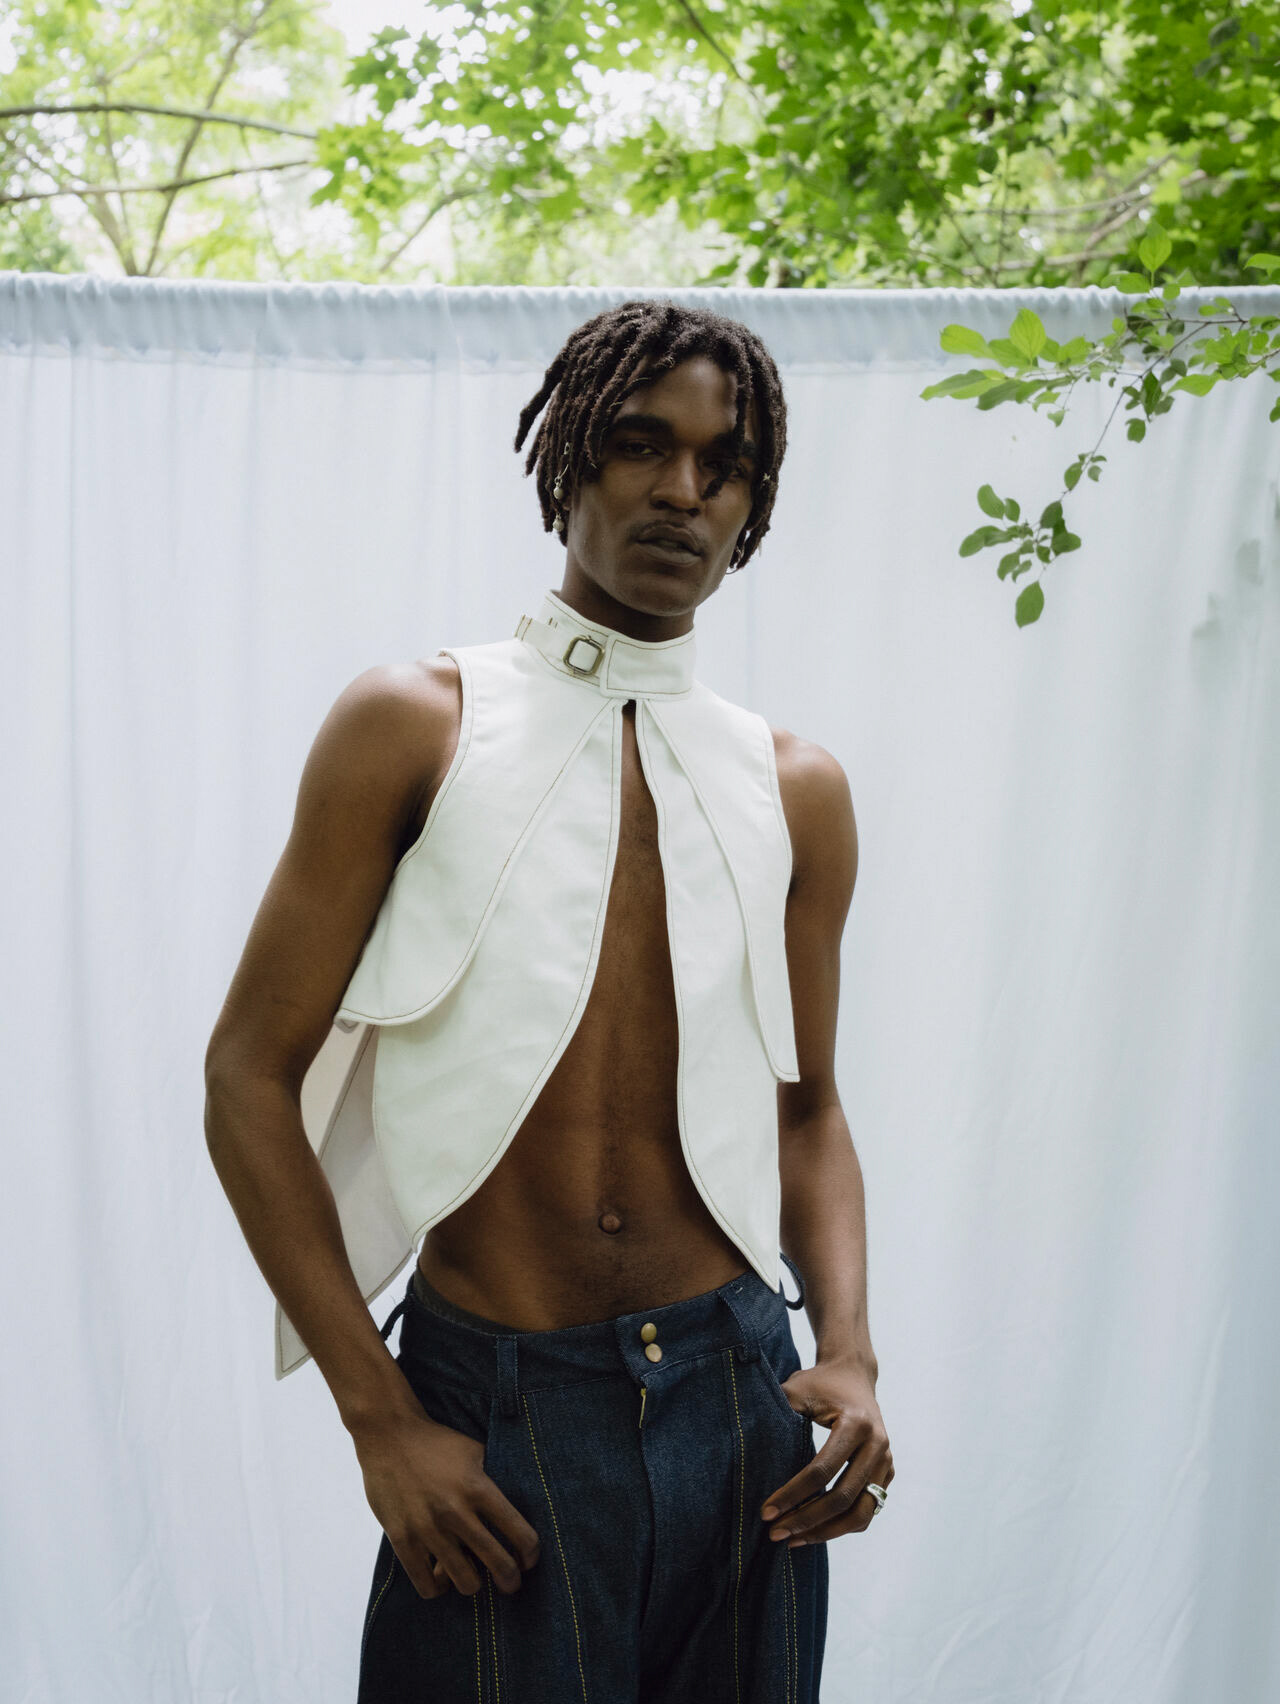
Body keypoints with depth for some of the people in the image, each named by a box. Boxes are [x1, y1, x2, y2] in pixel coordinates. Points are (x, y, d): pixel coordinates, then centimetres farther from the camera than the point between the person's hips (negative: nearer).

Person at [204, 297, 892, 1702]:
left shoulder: (795, 791, 7)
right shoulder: (413, 727, -3)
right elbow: (249, 1077, -5)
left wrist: (848, 1352, -4)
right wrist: (379, 1419, -10)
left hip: (737, 1393, 4)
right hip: (489, 1415, -3)